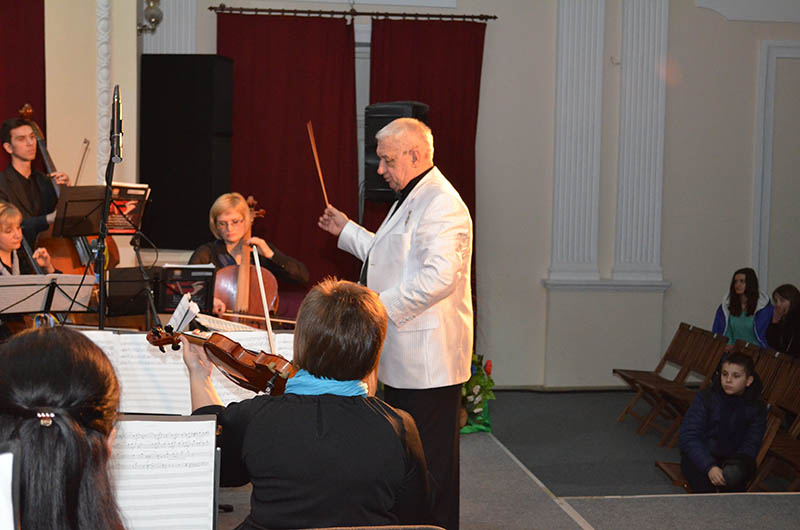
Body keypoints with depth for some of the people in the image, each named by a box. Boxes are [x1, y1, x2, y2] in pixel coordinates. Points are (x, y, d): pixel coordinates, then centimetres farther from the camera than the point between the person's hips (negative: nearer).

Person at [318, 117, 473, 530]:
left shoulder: (441, 205, -18)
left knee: (430, 460, -3)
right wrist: (348, 231, 30)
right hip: (404, 356, 11)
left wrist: (381, 306, -25)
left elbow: (438, 276, -28)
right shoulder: (412, 198, 17)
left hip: (428, 359, -11)